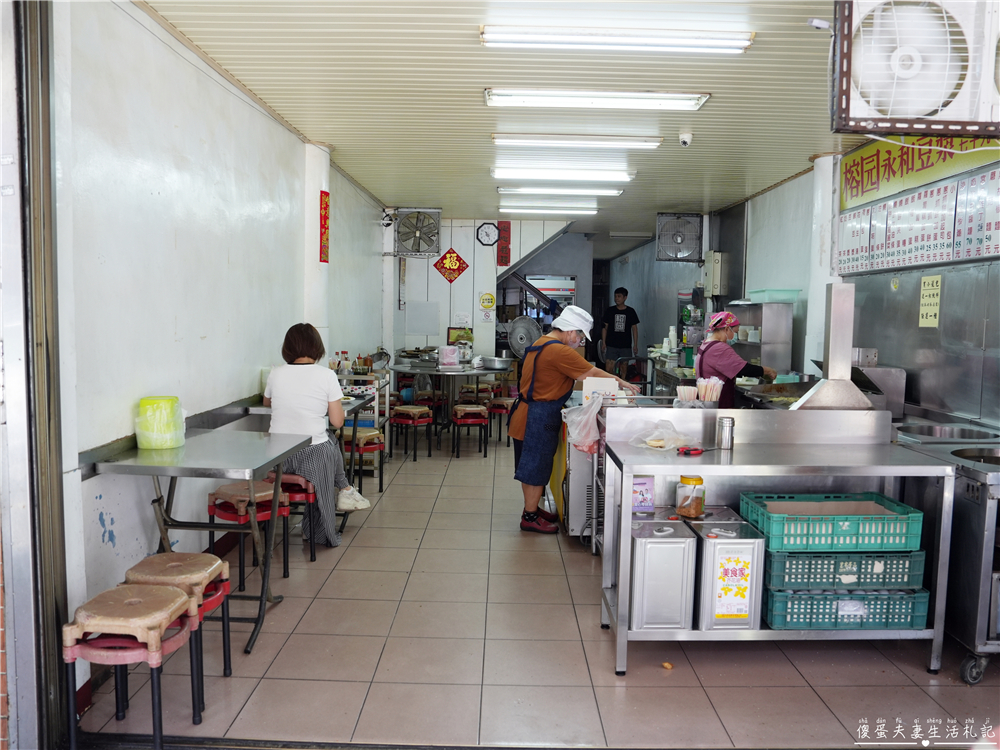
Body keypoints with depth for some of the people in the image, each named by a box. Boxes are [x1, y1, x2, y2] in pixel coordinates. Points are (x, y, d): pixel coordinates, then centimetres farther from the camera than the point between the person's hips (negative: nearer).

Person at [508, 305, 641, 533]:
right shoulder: (559, 351, -20)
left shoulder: (540, 344, 14)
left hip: (527, 415, 10)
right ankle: (530, 518, 11)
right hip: (539, 420, -10)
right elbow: (592, 373, -16)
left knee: (531, 467, 19)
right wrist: (622, 383, -5)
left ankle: (532, 509, 31)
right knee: (537, 468, 1)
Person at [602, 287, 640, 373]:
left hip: (626, 346, 0)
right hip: (611, 346, 0)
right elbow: (605, 327, 7)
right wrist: (603, 342, -1)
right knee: (609, 369, -9)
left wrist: (635, 345, 2)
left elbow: (634, 329, 7)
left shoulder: (630, 312, 3)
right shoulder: (609, 311, 4)